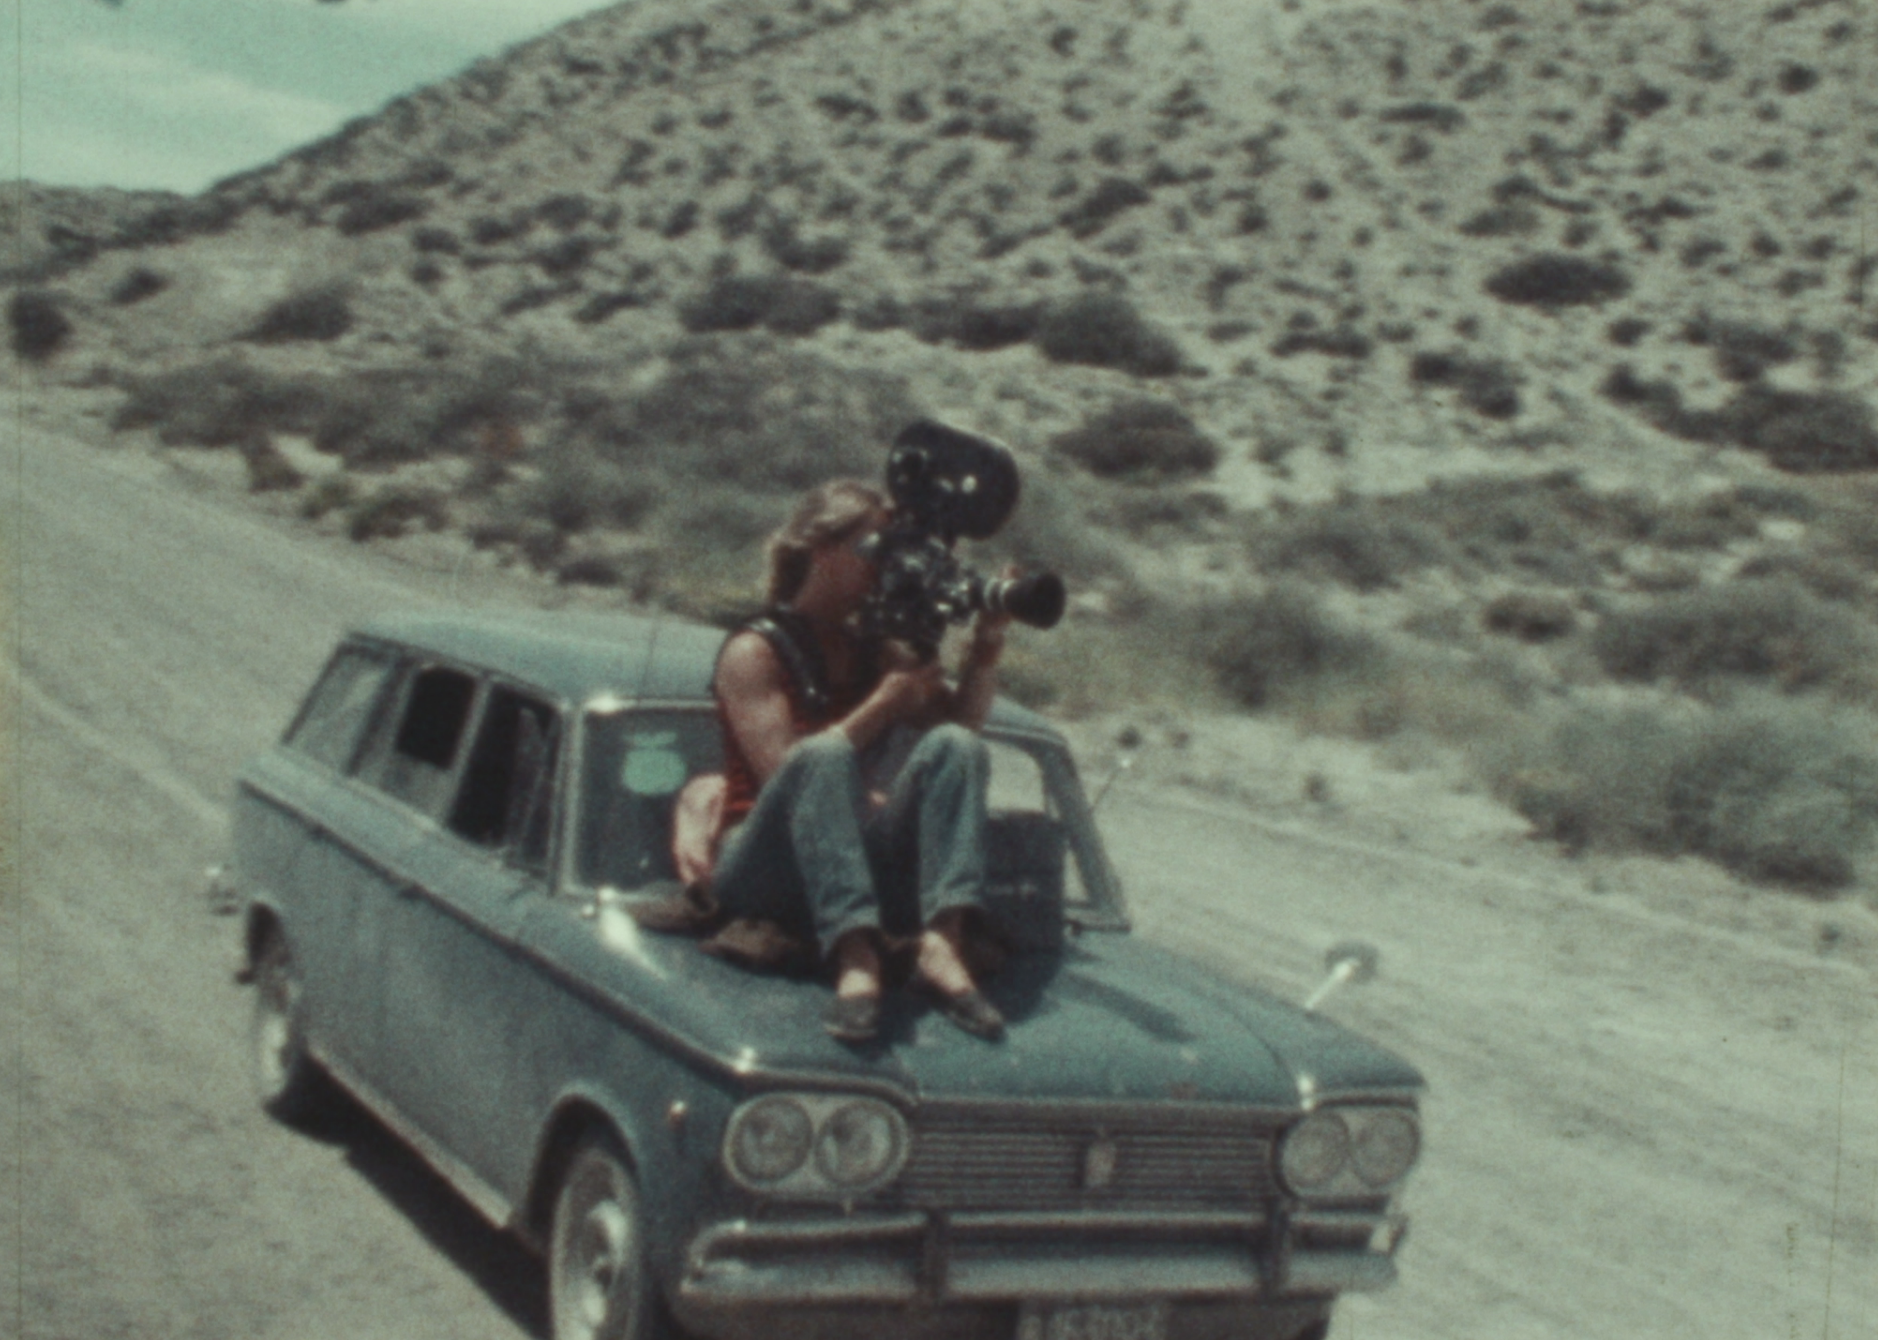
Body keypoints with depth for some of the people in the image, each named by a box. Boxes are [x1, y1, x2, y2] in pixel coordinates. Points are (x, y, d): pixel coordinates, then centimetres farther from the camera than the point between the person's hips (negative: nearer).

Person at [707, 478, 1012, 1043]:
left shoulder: (876, 651, 17)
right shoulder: (755, 650, -2)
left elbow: (962, 722, 7)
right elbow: (785, 770, -15)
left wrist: (985, 647, -7)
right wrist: (886, 702, -17)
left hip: (868, 860, 5)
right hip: (767, 865, -5)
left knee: (954, 746, -18)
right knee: (823, 754, -34)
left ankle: (941, 942, -38)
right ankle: (855, 959, -52)